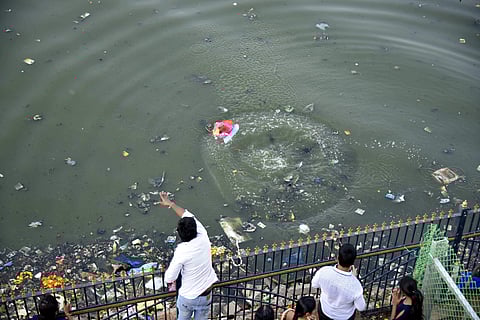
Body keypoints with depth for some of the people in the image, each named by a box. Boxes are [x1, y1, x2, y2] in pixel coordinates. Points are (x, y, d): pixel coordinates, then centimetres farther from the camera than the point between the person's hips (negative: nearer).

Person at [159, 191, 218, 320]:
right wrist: (170, 203, 6)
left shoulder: (181, 252, -28)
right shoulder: (204, 239, -16)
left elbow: (170, 278, -18)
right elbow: (188, 215, -3)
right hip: (206, 295, 3)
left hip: (187, 297, -3)